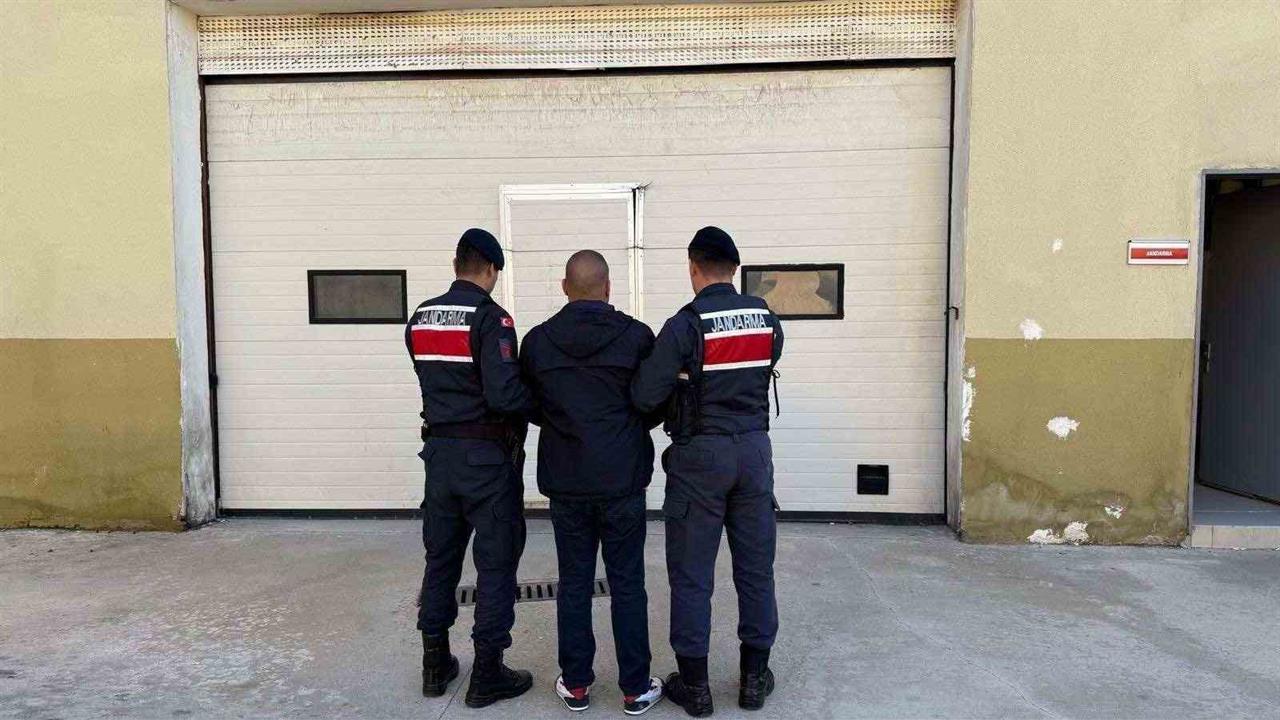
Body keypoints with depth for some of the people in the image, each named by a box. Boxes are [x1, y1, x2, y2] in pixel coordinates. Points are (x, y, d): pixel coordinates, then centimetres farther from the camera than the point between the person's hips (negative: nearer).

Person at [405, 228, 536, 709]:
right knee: (496, 564, 4)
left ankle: (435, 664, 27)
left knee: (440, 558, 16)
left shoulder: (420, 319, 6)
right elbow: (504, 394, -23)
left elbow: (438, 379, 11)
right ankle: (487, 675, 12)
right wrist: (543, 403, -6)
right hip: (487, 456, -6)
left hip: (439, 451, 7)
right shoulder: (490, 318, -15)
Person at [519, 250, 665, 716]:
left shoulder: (537, 341, -3)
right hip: (623, 480, -2)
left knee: (573, 583, 12)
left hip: (565, 481, 2)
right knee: (627, 585, 7)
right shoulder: (636, 336, -9)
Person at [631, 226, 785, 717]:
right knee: (755, 568, 14)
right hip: (753, 450, 5)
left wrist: (677, 388, 5)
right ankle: (754, 677, 25)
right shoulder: (766, 318, 1)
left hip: (700, 455, -4)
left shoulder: (685, 325, -14)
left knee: (691, 574, 7)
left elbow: (643, 396, -16)